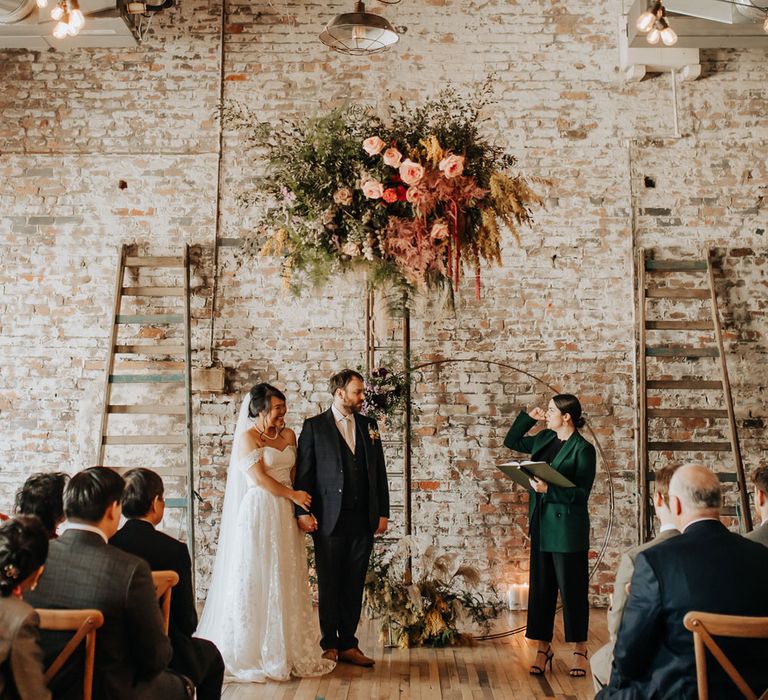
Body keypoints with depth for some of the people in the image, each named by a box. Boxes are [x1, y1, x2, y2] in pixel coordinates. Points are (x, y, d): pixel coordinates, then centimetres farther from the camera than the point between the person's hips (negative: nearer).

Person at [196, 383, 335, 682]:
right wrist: (293, 495, -5)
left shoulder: (289, 436, 13)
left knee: (287, 583, 8)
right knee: (256, 582, -1)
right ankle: (252, 654, 8)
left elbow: (294, 475, 13)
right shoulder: (247, 437, -5)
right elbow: (259, 478, -11)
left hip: (284, 517, 6)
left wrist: (301, 509, 0)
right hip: (258, 515, -6)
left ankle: (288, 652, 17)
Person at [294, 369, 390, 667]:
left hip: (363, 518, 3)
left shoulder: (369, 426, 12)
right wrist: (302, 512, -9)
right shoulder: (314, 426, 0)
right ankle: (329, 645, 16)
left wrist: (383, 513, 9)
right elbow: (303, 472, -2)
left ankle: (348, 645, 17)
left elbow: (379, 472, 13)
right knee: (329, 585, 5)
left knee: (354, 585, 8)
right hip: (329, 519, -3)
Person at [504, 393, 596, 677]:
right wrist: (528, 418, 9)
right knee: (541, 587, 10)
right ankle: (543, 648, 19)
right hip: (541, 527, 7)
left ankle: (580, 650, 16)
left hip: (568, 530, -7)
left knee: (572, 589, 3)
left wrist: (549, 490, -24)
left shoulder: (583, 449, -11)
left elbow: (581, 493, -14)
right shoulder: (544, 439, 9)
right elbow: (511, 442, 20)